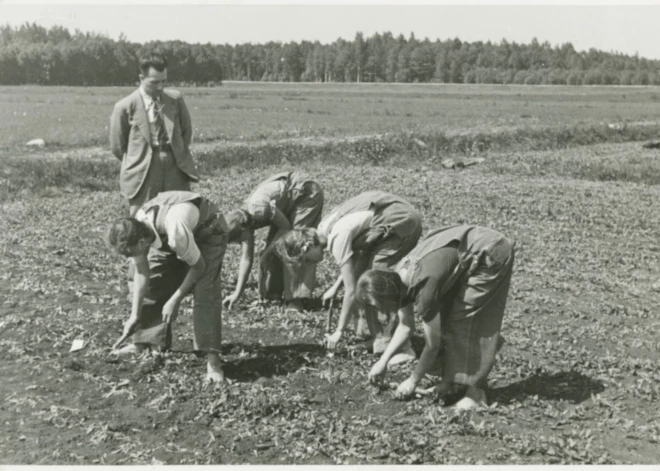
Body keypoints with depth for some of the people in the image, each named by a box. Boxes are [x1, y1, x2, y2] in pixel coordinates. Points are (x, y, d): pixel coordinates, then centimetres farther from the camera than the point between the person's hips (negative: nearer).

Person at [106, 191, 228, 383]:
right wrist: (135, 315, -11)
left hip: (208, 232, -6)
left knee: (205, 292, -21)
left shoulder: (175, 232, -44)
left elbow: (198, 266, -27)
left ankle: (212, 358, -20)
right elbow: (142, 273, -11)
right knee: (154, 283, -1)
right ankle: (143, 343, 15)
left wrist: (175, 300, -21)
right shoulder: (135, 231, -24)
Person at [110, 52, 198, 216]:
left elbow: (186, 130, 17)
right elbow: (118, 146, 5)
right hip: (143, 175, -3)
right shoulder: (125, 107, -4)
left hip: (176, 167, 3)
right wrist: (137, 164, 6)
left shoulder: (175, 99, 5)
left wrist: (179, 153, 11)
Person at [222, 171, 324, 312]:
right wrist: (237, 293, -3)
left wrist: (269, 249, -16)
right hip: (288, 203, 8)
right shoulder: (245, 220, -6)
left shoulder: (259, 209, -33)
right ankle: (273, 293, 15)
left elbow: (286, 226, -19)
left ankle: (296, 299, -16)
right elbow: (246, 258, 0)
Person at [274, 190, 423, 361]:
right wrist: (335, 287, 15)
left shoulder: (337, 239, -23)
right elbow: (354, 254, 19)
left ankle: (401, 348, -12)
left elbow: (351, 291, -19)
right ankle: (366, 328, 22)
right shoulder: (325, 227, 4)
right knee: (358, 273, 10)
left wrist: (339, 331, -10)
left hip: (403, 224, -10)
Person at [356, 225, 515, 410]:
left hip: (491, 253, -9)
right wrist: (383, 361, 6)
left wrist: (412, 381, -5)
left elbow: (433, 344, -18)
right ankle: (454, 379, 15)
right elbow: (406, 325, 11)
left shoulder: (424, 287, -30)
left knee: (468, 319, -12)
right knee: (445, 315, 6)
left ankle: (475, 391, -6)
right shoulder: (397, 278, -5)